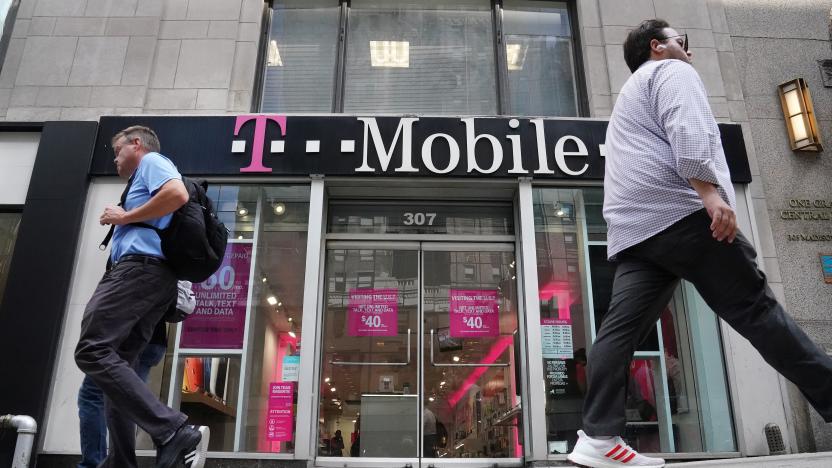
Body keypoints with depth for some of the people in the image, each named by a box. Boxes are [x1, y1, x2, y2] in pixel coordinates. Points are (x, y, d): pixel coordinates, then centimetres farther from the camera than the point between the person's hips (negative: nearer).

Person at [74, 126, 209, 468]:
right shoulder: (146, 179, 35)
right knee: (115, 362, 5)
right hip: (156, 277, 10)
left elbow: (178, 195, -14)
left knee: (92, 351, -19)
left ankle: (175, 433, -28)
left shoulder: (152, 161, 7)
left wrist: (123, 217, -6)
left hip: (140, 266, -10)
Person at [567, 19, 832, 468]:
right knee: (755, 308, -4)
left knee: (622, 327, -5)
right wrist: (710, 191, -21)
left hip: (633, 228, 8)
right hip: (678, 212, -8)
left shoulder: (631, 93, 39)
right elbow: (686, 130, -10)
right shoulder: (671, 72, 10)